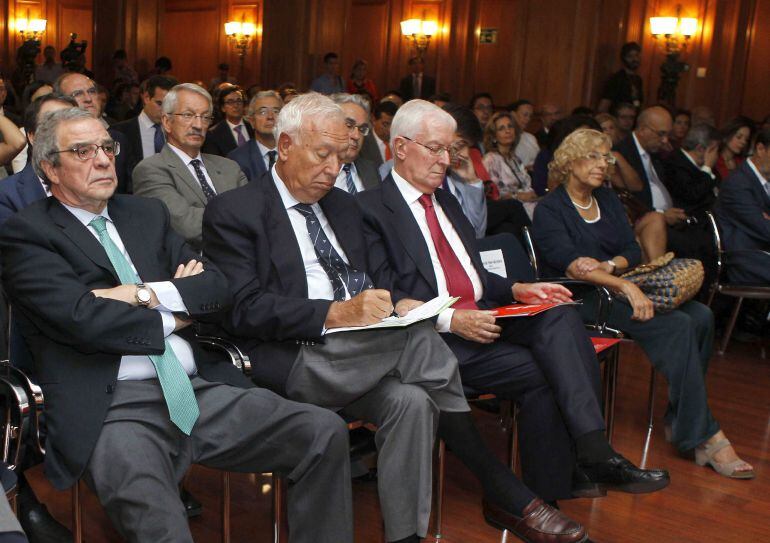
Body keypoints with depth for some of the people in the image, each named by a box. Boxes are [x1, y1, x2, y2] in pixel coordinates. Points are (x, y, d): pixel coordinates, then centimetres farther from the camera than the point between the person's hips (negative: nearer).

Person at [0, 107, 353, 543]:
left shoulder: (148, 214, 21)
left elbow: (216, 286, 11)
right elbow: (82, 318, -11)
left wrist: (146, 293, -6)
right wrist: (176, 313, 1)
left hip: (202, 390, 6)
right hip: (115, 405, -5)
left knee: (326, 432, -12)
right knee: (146, 505, -38)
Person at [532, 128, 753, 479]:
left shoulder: (608, 200, 19)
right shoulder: (550, 209, -2)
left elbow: (633, 251, 11)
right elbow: (570, 263, -17)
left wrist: (608, 265, -13)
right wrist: (625, 286, -29)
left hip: (619, 287, 7)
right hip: (584, 298, -7)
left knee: (701, 316, -18)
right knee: (676, 326, -27)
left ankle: (680, 421, -9)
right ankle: (705, 436, -22)